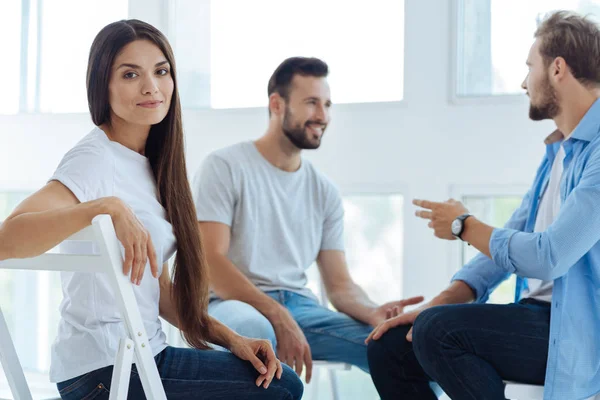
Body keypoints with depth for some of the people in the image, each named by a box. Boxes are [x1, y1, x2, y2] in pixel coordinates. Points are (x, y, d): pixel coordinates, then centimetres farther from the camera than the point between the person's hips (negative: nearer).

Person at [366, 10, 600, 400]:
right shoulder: (558, 150, 17)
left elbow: (547, 258, -24)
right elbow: (508, 244, 15)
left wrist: (465, 225, -6)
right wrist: (435, 305, 1)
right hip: (538, 319, 9)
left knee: (438, 331, -27)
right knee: (389, 345, -2)